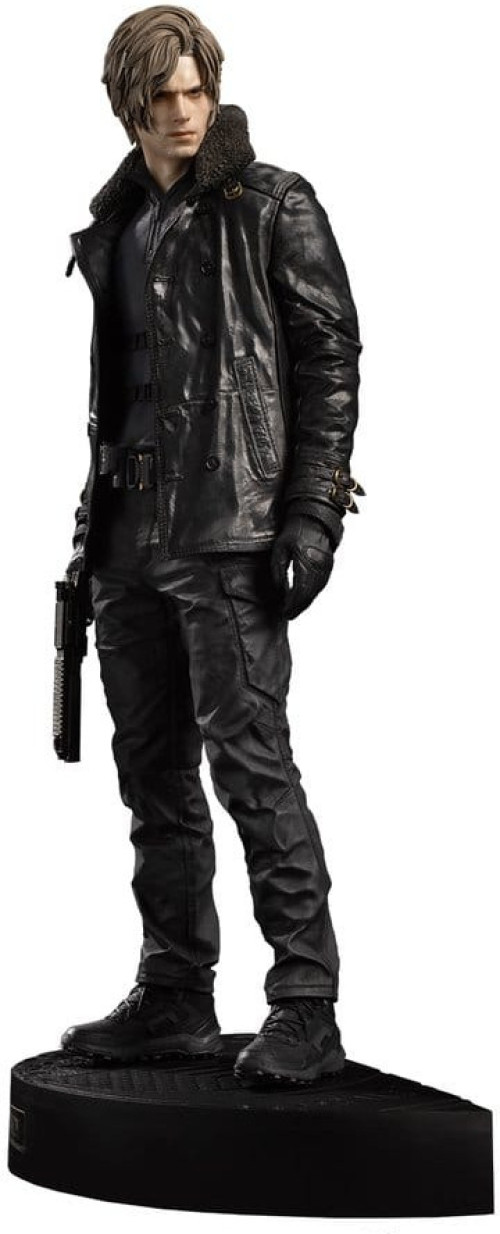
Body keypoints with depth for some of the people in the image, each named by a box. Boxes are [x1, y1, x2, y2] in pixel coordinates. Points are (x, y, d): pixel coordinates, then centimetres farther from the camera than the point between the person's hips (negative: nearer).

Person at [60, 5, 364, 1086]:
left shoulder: (274, 207, -2)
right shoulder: (115, 227, 17)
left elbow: (329, 358, -7)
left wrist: (312, 511, -15)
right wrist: (93, 519, 18)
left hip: (231, 533, -7)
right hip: (132, 539, 7)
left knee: (250, 761, -10)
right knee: (153, 773, 10)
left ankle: (307, 1007, -3)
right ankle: (176, 996, 20)